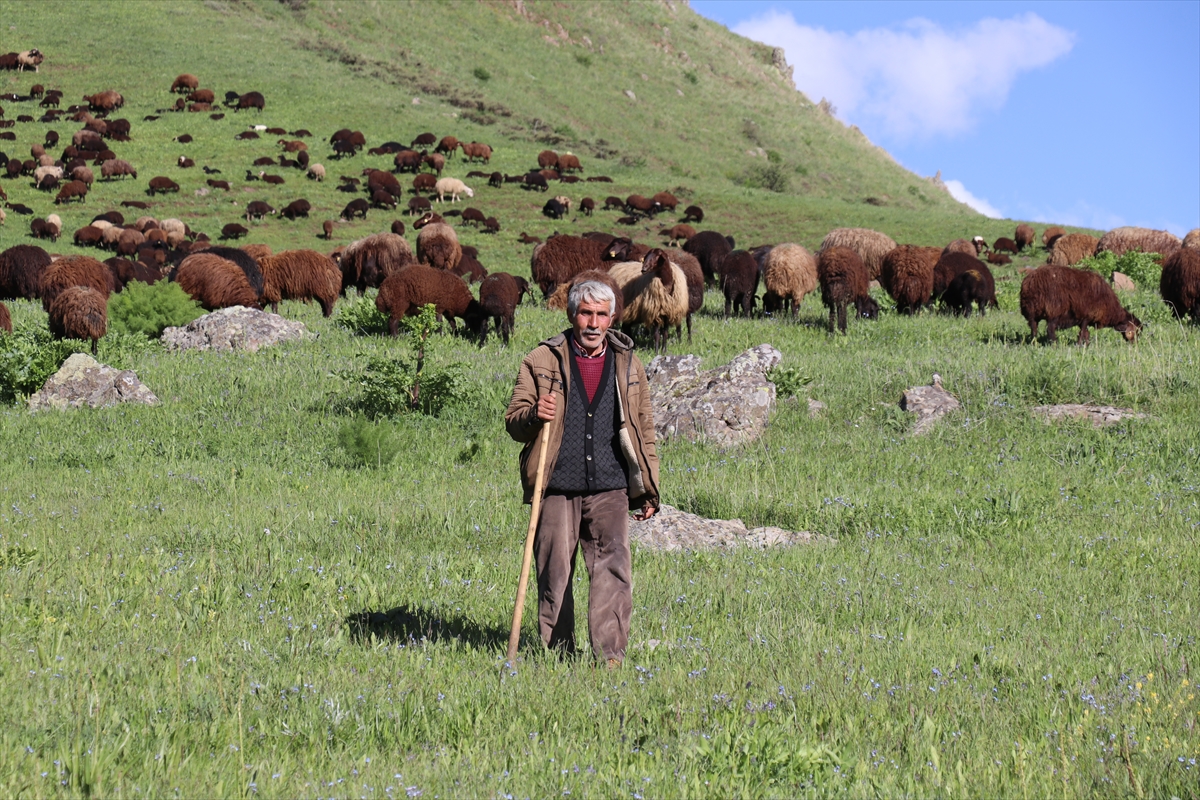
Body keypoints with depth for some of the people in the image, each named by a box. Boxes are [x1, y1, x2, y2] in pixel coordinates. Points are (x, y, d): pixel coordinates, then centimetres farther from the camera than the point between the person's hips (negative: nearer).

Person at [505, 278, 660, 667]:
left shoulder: (628, 366, 12)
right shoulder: (541, 361, 5)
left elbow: (644, 431, 19)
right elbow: (512, 421, 5)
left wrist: (648, 490, 15)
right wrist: (534, 416, -19)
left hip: (609, 489, 1)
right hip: (556, 488, -1)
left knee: (613, 569, -11)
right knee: (554, 573, 3)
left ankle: (610, 654, -11)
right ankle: (557, 653, 14)